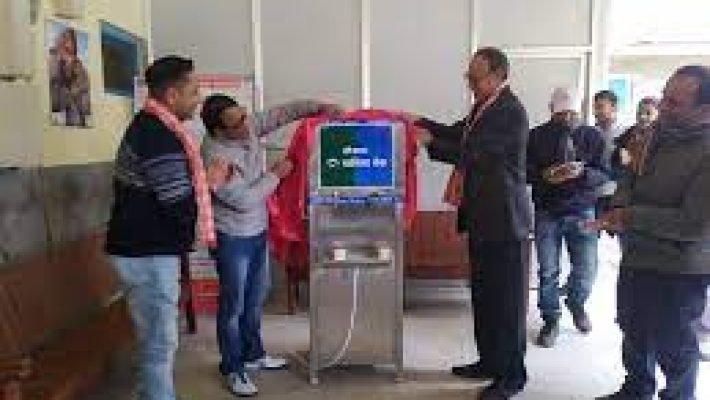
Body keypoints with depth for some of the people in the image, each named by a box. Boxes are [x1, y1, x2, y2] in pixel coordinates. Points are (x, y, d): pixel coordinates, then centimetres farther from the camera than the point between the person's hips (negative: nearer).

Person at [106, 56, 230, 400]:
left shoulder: (149, 126, 11)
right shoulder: (159, 137, -22)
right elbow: (180, 206, -23)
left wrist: (205, 180, 8)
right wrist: (208, 185, -5)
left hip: (146, 249, 10)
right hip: (148, 254, -10)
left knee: (157, 339, 21)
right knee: (160, 342, 1)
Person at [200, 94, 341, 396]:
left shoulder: (247, 127, -7)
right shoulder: (214, 156, -28)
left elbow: (281, 113, 3)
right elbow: (243, 199, -27)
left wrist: (318, 106, -9)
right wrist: (276, 174, -17)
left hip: (257, 230, 8)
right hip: (232, 237, -8)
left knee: (255, 297, 20)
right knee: (233, 304, 5)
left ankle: (253, 354, 38)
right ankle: (232, 369, 22)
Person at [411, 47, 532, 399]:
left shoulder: (511, 111, -16)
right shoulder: (484, 107, 12)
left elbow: (475, 153, -22)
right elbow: (457, 134, 20)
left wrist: (430, 142, -16)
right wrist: (420, 122, 9)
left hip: (504, 219, -9)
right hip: (483, 216, 9)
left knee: (507, 299, 2)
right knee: (484, 295, 17)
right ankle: (489, 361, 31)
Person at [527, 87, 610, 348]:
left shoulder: (593, 136, 2)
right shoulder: (536, 136, 0)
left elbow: (604, 174, -2)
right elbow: (524, 170, -1)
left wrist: (582, 172, -23)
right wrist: (544, 175, -21)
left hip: (582, 211, 1)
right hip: (547, 212, 0)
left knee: (586, 270, 3)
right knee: (548, 271, 4)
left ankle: (577, 304, 36)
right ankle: (551, 321, 22)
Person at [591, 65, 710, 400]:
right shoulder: (661, 133, 2)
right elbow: (633, 180, 14)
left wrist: (631, 217, -20)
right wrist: (620, 207, -7)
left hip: (678, 273, -8)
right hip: (636, 259, 8)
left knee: (672, 348, 11)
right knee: (634, 333, 24)